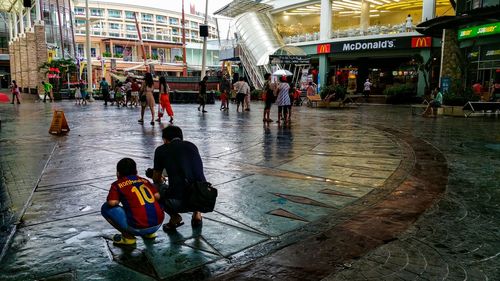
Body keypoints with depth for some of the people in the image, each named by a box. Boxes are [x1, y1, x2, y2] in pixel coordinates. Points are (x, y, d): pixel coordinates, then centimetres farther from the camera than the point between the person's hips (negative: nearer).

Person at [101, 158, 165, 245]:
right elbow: (157, 196, 9)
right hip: (158, 224, 5)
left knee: (105, 208, 9)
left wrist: (121, 199, 16)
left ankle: (128, 236, 6)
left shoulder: (117, 184, 6)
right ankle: (149, 233, 23)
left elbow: (112, 203, -6)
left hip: (139, 228, -5)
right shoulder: (144, 180, 17)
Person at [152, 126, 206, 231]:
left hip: (178, 202, -4)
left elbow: (156, 180, 21)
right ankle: (197, 213, 22)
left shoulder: (161, 149, 9)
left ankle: (174, 217, 10)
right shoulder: (192, 146, 19)